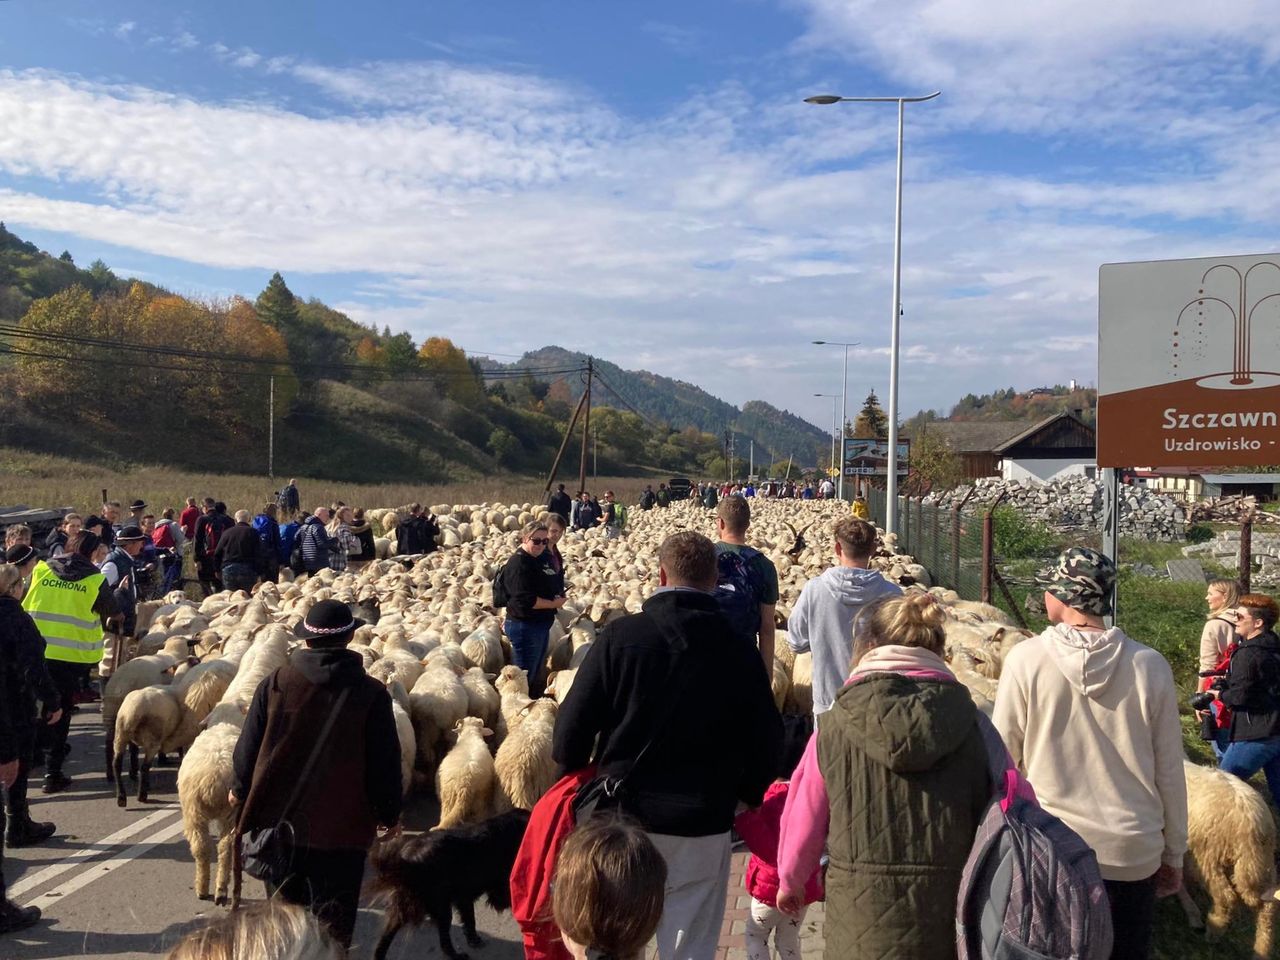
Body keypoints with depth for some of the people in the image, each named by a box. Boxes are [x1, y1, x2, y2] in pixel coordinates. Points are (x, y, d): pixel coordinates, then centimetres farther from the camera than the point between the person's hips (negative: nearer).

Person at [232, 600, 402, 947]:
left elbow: (248, 747, 1)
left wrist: (240, 789, 20)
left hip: (277, 821, 3)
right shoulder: (372, 694, -11)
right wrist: (389, 814, 8)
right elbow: (386, 763, -6)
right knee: (332, 925, 8)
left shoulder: (274, 684, -6)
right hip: (341, 828, -2)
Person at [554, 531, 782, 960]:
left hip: (622, 814, 0)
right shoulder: (739, 651, -7)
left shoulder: (620, 635, -10)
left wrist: (575, 776, 10)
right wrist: (746, 796, 16)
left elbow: (573, 724, -9)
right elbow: (766, 740, -1)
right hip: (703, 827, 0)